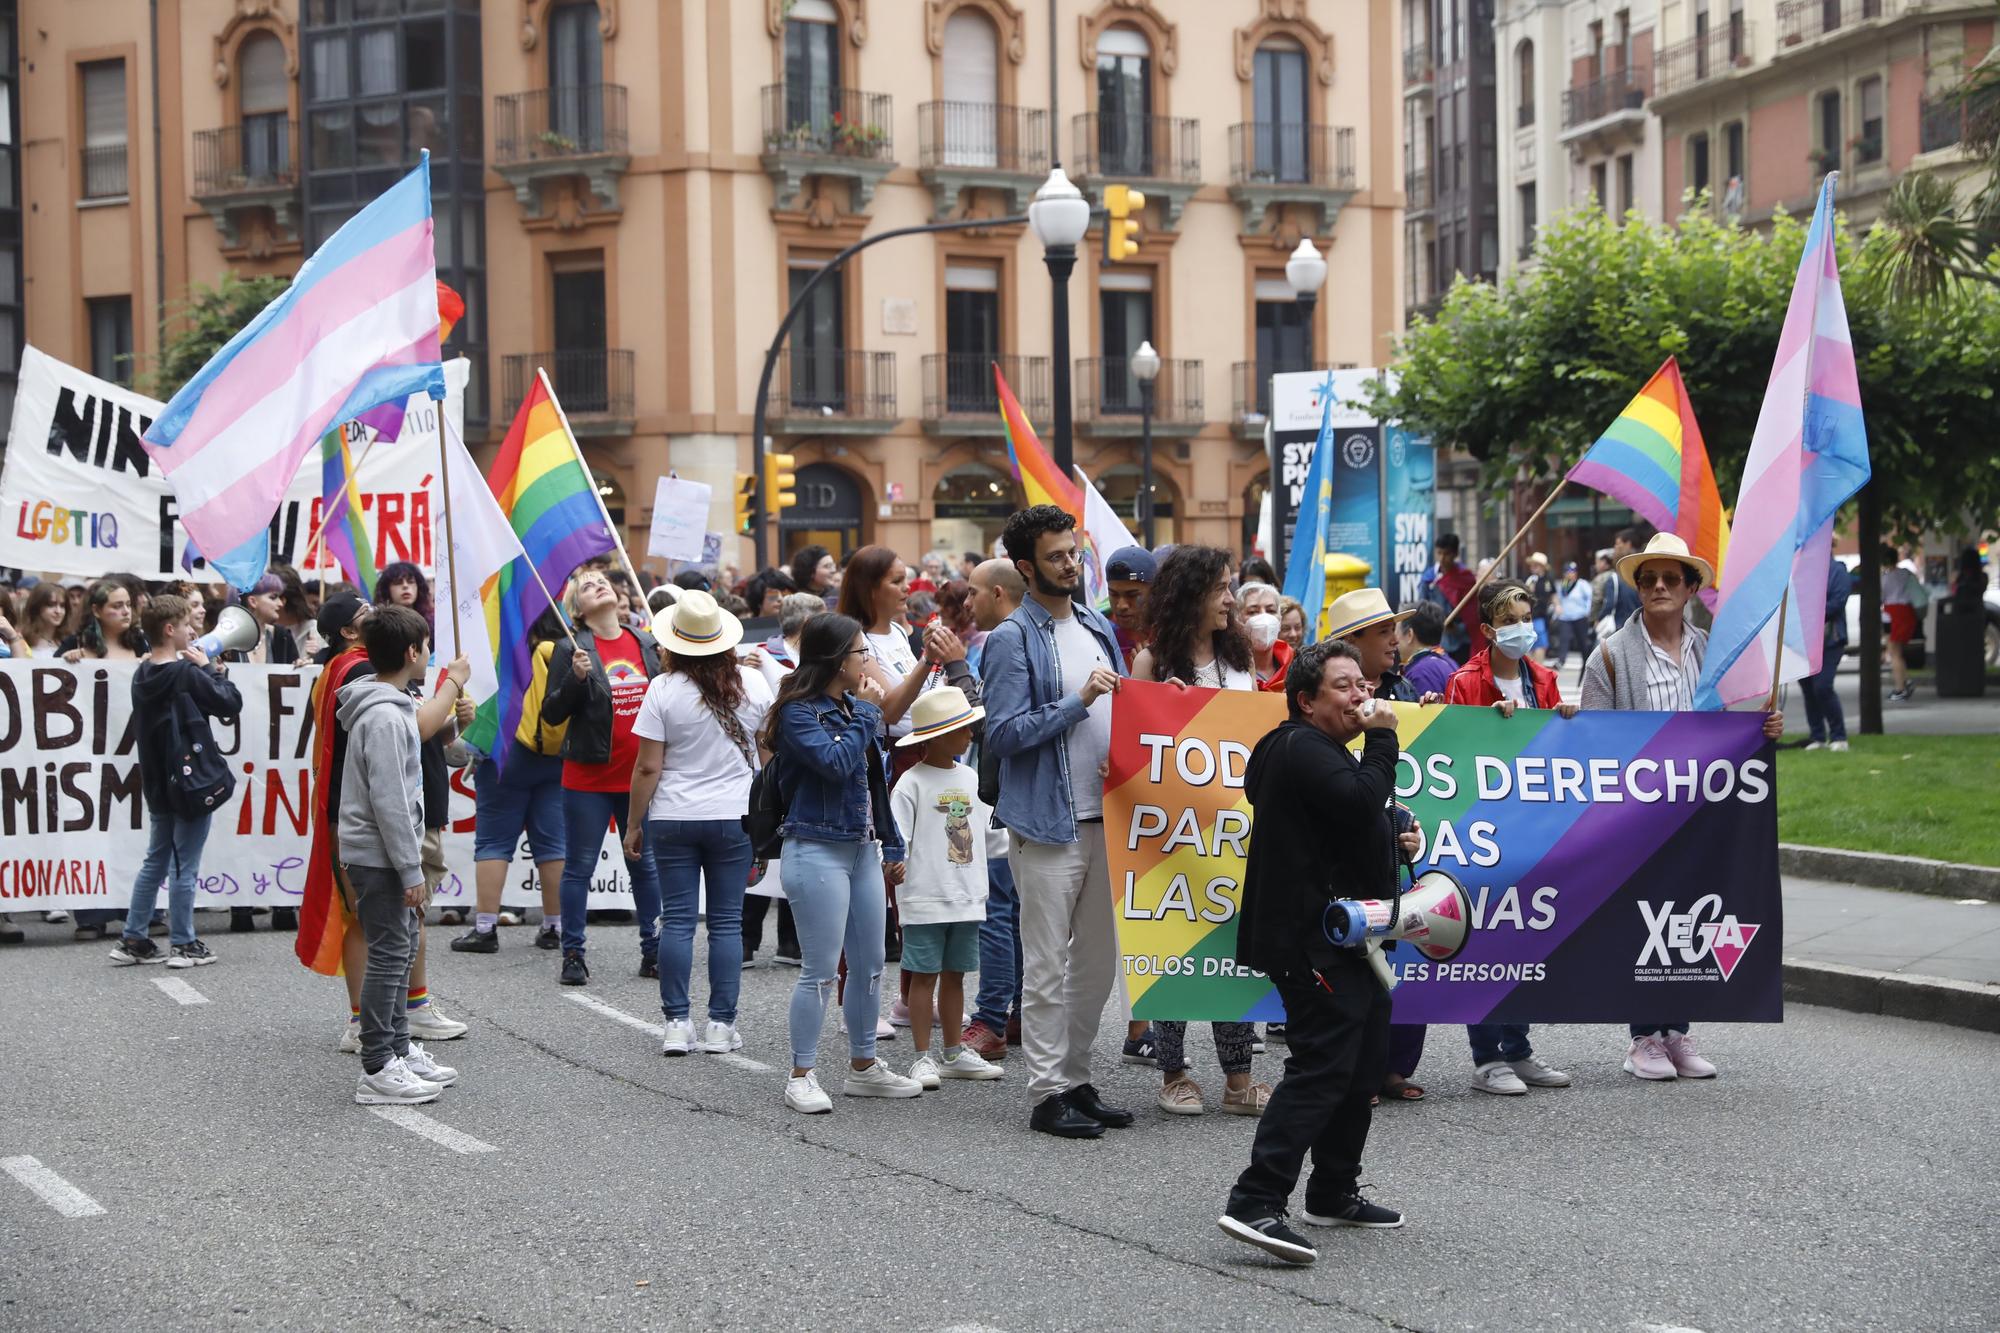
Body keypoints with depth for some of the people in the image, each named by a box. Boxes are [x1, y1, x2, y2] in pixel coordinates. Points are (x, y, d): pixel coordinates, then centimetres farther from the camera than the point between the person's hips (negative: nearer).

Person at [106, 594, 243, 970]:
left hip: (157, 782, 7)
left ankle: (133, 940, 16)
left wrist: (208, 672, 4)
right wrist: (211, 669, -2)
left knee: (155, 862, 15)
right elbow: (231, 704, -12)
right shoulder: (187, 673, -16)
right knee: (184, 867, -1)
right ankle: (184, 945, 5)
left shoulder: (143, 675, 6)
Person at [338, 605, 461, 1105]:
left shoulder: (392, 707, 13)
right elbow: (388, 801, -23)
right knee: (389, 956, -7)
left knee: (401, 952, 16)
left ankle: (399, 1050, 25)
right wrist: (411, 871, -21)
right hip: (379, 856, -10)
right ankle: (377, 1070, -3)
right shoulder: (385, 716, -20)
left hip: (383, 855, 10)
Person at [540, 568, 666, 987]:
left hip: (640, 776, 3)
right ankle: (573, 955, 8)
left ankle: (653, 952, 18)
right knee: (579, 867, 2)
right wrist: (576, 678, -21)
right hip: (589, 776, -3)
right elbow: (551, 713, -6)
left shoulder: (647, 644, 7)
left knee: (645, 865, 10)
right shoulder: (573, 649, -4)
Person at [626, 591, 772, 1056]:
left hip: (673, 818, -1)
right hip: (735, 817, 1)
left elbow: (647, 767, -8)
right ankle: (722, 1025, 6)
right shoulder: (752, 682, -2)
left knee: (677, 919, 3)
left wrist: (633, 825, 2)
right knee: (727, 921, 5)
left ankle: (677, 1023, 3)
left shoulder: (664, 689, -9)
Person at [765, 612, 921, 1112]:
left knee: (870, 965, 11)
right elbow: (835, 762, -25)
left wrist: (891, 845, 20)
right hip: (818, 851, -8)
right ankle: (802, 1075, 2)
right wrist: (866, 714, -12)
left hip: (864, 850, 8)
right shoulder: (798, 712, -11)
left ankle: (863, 1066, 22)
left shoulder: (853, 707, 14)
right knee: (821, 971, -6)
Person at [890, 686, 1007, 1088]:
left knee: (954, 975, 13)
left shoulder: (970, 780, 12)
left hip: (967, 899, 6)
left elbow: (985, 837, 19)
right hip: (925, 899, -6)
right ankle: (923, 1058, 5)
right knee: (924, 976, -1)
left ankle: (954, 1053, 21)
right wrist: (894, 865, -25)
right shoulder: (912, 783, -7)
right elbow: (897, 840, -12)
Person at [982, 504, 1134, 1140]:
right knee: (1048, 966, -2)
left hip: (1105, 817, 7)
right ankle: (1048, 1093, 4)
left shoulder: (1099, 629, 14)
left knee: (1098, 960, 12)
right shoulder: (1012, 641, -8)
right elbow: (1004, 732, -15)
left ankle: (1077, 1080, 21)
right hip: (1048, 824, -7)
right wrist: (1079, 701, -18)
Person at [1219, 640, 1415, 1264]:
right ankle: (1255, 1204, -23)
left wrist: (1397, 844, 11)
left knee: (1364, 1064, 16)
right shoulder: (1300, 748, -12)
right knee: (1322, 1067, -18)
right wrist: (1381, 737, -14)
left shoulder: (1326, 752, 22)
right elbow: (1362, 801, -27)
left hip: (1348, 938, 11)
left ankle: (1334, 1193, 26)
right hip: (1314, 939, -11)